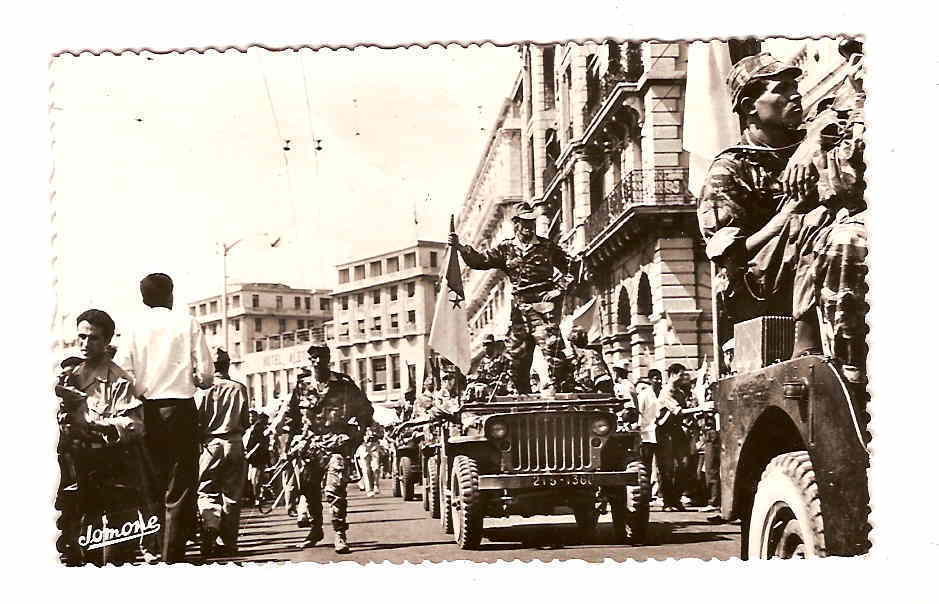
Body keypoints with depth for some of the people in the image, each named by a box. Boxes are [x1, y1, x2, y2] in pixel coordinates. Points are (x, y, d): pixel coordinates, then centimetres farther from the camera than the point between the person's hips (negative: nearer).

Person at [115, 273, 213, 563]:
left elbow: (123, 373, -7)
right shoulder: (187, 323, -1)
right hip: (181, 406, -2)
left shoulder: (133, 327, 3)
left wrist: (141, 392, 11)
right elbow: (206, 373, -4)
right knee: (180, 484, 1)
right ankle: (173, 553, -4)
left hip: (146, 409, 2)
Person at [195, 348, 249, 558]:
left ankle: (210, 527, -24)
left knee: (206, 491, 3)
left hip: (212, 443, -2)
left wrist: (200, 439, 11)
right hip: (235, 444, 2)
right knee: (232, 493, 8)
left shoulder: (206, 388, -5)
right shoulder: (240, 388, 2)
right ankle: (230, 542, 11)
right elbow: (245, 421, 6)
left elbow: (198, 420, -6)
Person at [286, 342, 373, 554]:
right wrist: (297, 436, 12)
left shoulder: (344, 384, 0)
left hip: (337, 443, -4)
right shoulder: (302, 385, 8)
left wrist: (357, 434, 2)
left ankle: (340, 534, -11)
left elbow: (365, 409, 9)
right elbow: (291, 413, 21)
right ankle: (315, 530, 27)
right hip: (309, 445, 4)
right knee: (310, 490, 9)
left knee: (335, 489, -17)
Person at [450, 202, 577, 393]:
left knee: (551, 347, -16)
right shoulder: (506, 249, 10)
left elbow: (569, 267, 10)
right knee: (516, 356, 5)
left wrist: (559, 290, -2)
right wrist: (460, 246, -7)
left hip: (543, 305, -3)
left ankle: (559, 390, -12)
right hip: (519, 308, 4)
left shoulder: (547, 246, 5)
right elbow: (480, 260, 5)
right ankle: (523, 394, 16)